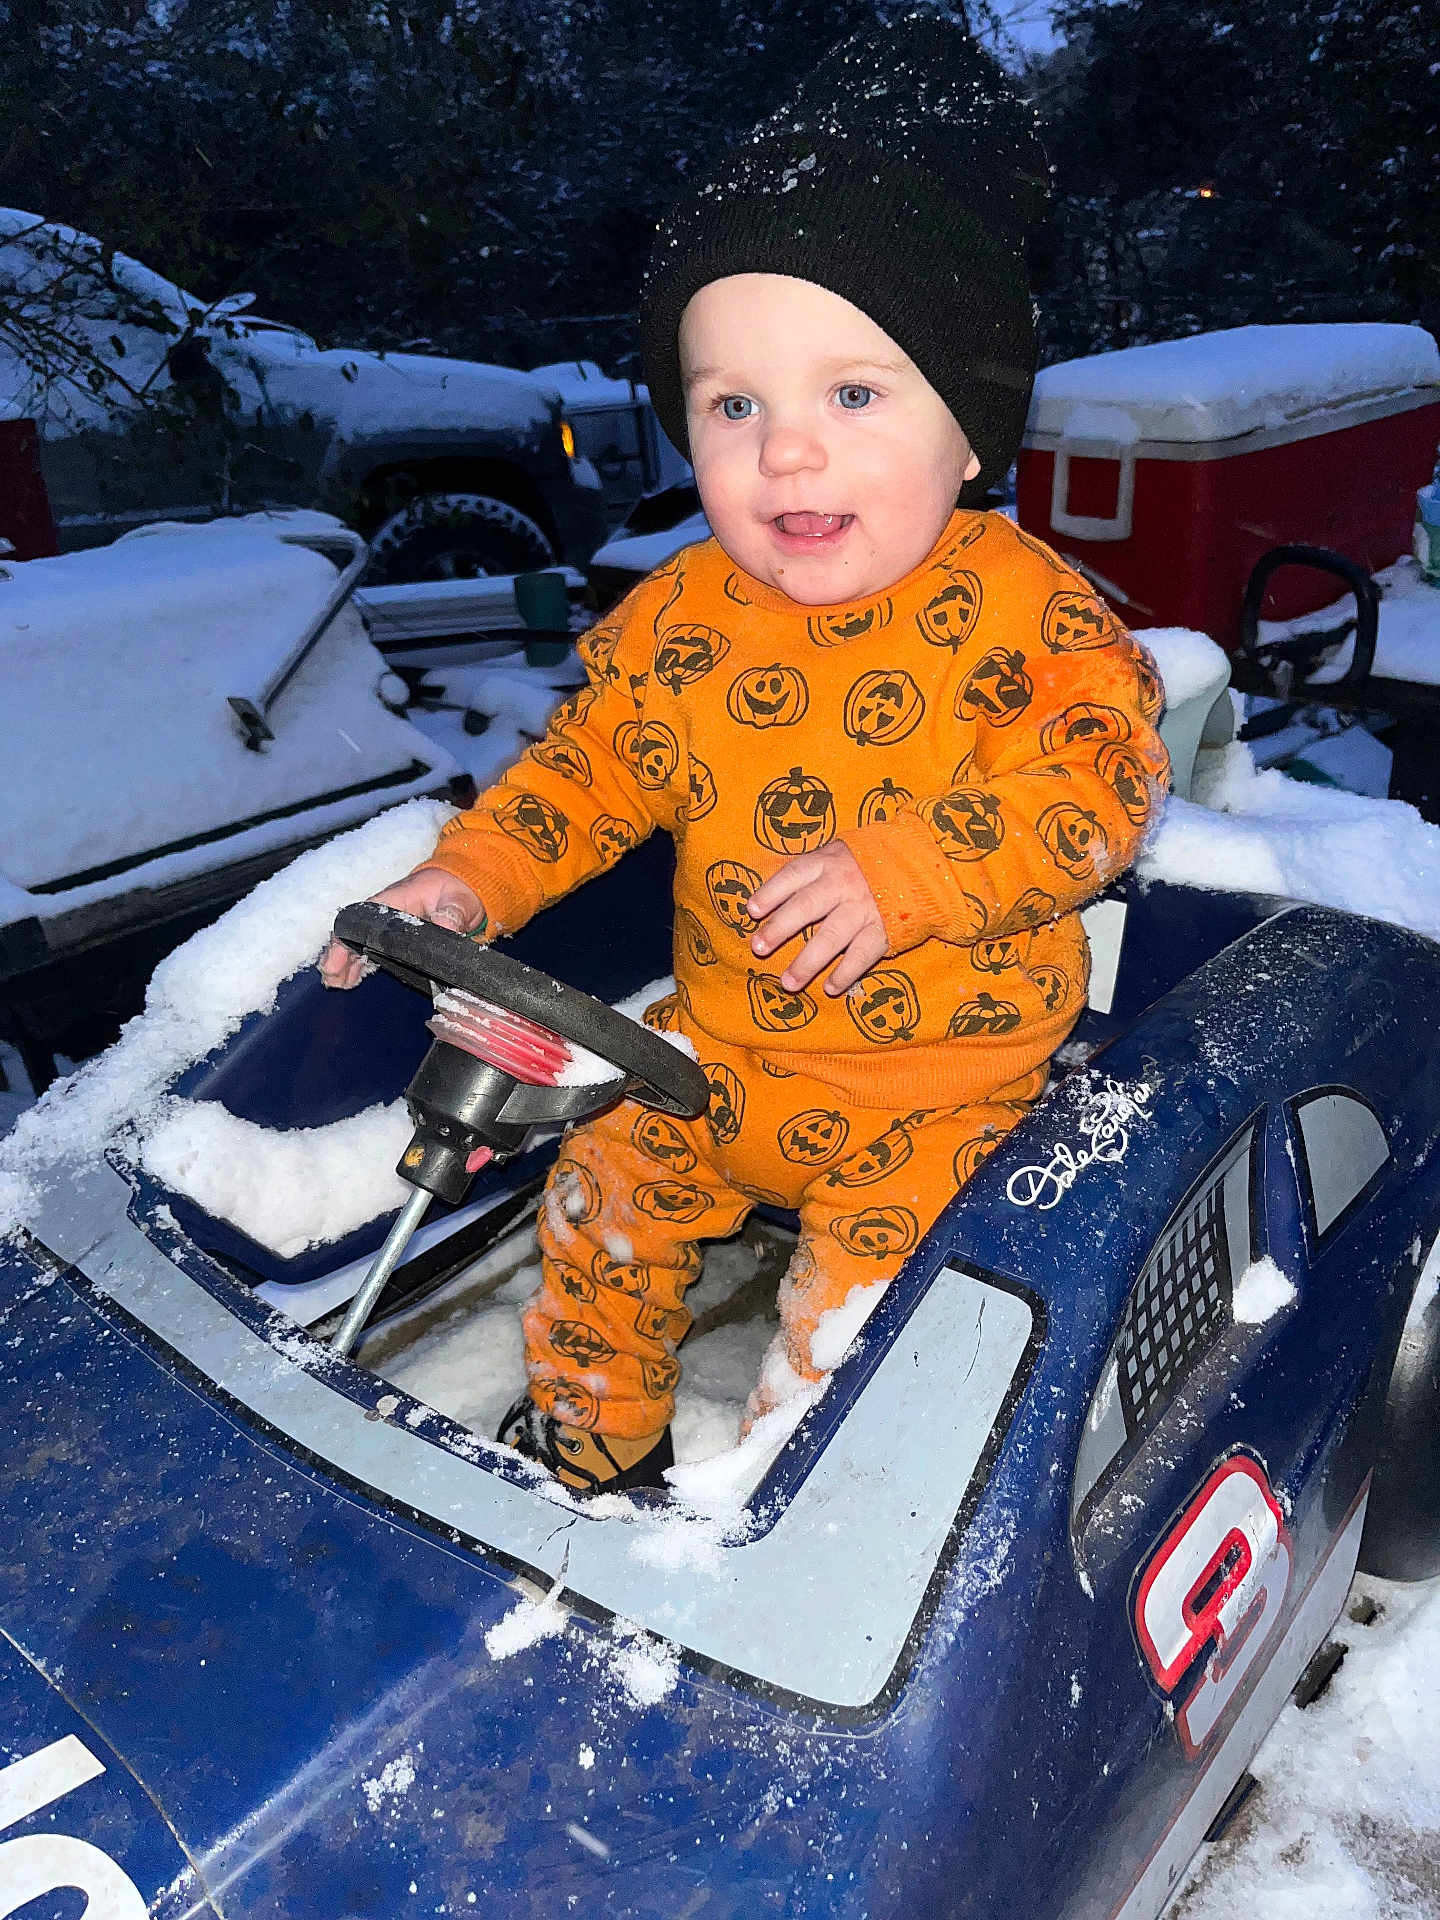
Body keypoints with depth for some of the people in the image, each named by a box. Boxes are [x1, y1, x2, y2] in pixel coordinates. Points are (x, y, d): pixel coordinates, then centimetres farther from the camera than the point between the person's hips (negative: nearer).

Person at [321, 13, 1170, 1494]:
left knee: (862, 1265, -11)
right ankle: (590, 1439, 33)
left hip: (945, 1060, -4)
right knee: (602, 1187, 7)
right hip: (724, 1041, 5)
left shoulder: (1020, 607, -15)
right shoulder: (675, 621, -2)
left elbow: (1101, 768, -22)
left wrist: (905, 871, -35)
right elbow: (585, 768, 7)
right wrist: (471, 877, -8)